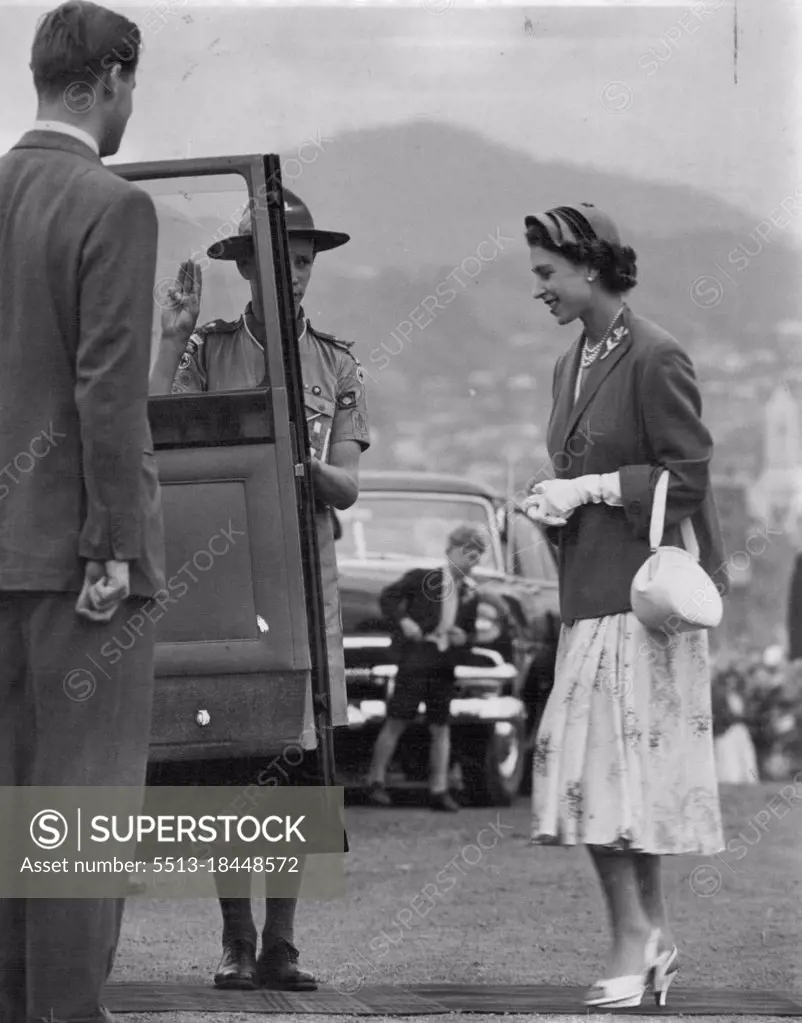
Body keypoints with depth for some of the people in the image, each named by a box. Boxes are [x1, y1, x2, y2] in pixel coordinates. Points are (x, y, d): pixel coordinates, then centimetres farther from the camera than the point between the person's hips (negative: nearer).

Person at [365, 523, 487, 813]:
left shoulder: (470, 593, 11)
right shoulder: (422, 578, -3)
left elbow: (470, 630, 19)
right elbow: (388, 598, -1)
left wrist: (463, 636, -3)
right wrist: (403, 620, -16)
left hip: (445, 666, 5)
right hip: (415, 660, -5)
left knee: (440, 727, 6)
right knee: (396, 722, -3)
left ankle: (439, 789, 9)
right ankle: (376, 780, 5)